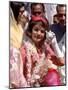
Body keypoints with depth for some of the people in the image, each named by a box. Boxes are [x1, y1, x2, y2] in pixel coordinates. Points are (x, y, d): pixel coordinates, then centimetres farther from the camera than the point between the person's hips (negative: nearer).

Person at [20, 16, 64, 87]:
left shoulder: (45, 47, 6)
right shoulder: (25, 48, -6)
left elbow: (61, 62, -2)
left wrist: (54, 43, -5)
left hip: (46, 83, 4)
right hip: (31, 84, -4)